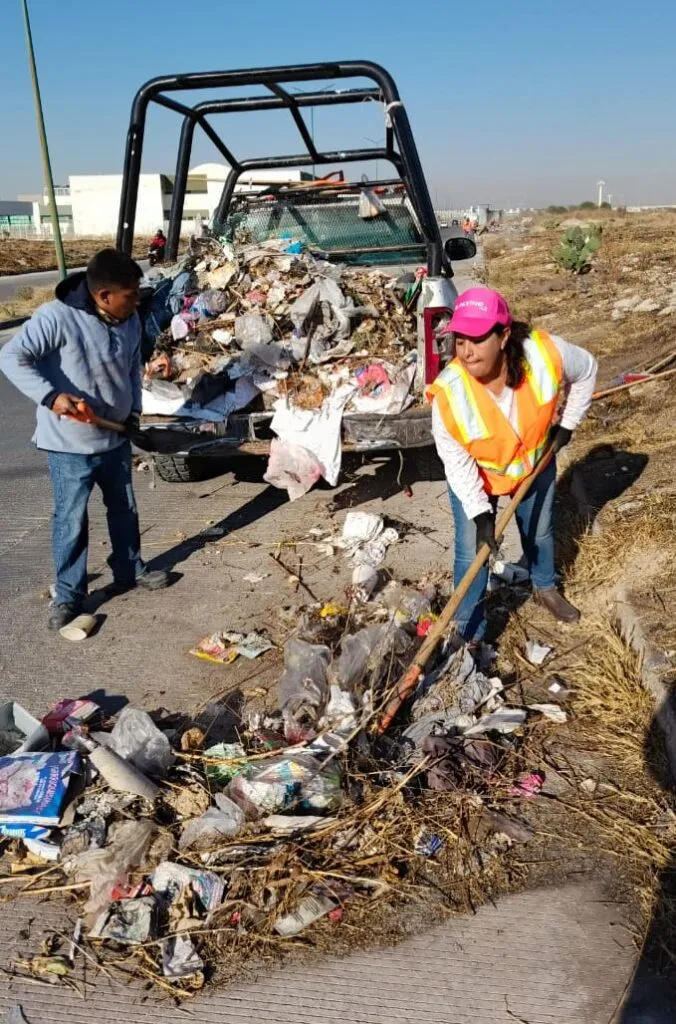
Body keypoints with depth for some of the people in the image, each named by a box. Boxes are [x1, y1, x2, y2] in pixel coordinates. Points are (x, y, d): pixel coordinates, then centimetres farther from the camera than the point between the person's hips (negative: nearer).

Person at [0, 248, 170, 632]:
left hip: (116, 439, 6)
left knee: (125, 509, 20)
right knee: (71, 520, 6)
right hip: (70, 445, -6)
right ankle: (69, 596, 22)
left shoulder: (131, 321, -4)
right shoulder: (57, 317, -24)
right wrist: (50, 396, -30)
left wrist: (134, 410, 4)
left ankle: (130, 571, 42)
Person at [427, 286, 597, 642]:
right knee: (472, 553, 0)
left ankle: (545, 588, 57)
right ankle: (469, 632, 22)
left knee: (539, 531, 25)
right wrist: (480, 514, -25)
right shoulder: (448, 393, -38)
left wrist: (567, 423, -7)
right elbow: (456, 461, -23)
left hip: (535, 462, 3)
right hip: (475, 476, -3)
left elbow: (586, 370, -9)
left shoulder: (545, 352, -35)